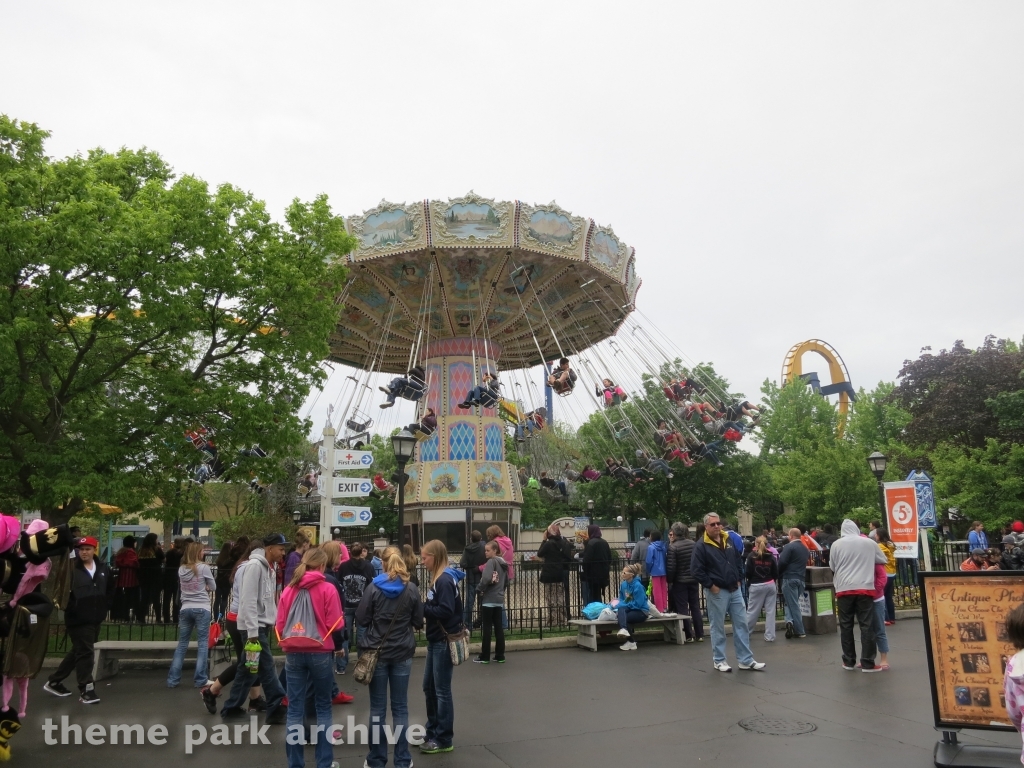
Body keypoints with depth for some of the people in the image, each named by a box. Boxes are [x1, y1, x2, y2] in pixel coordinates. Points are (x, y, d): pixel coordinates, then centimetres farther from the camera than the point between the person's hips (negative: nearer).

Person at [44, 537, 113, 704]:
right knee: (85, 652, -4)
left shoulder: (103, 569, 6)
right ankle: (85, 690, 5)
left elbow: (110, 590, 18)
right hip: (78, 619, -6)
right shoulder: (71, 568, -10)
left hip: (95, 619, 6)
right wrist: (70, 609, -15)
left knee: (78, 651, 17)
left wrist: (104, 607, 10)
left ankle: (54, 682, 34)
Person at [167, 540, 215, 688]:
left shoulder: (181, 569, 6)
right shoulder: (204, 567, -9)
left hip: (185, 608, 5)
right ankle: (200, 680, 2)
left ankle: (173, 679, 13)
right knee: (202, 644, 2)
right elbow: (213, 587, -1)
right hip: (202, 609, -5)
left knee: (182, 644, 12)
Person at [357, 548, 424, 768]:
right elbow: (418, 622, 1)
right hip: (402, 653, 1)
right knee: (400, 707, 11)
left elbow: (361, 620, -7)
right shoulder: (412, 589, -6)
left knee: (377, 708, 9)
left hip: (377, 652, -1)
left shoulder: (373, 588, -10)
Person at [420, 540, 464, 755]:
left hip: (445, 642, -9)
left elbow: (446, 611, -25)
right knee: (429, 687, 17)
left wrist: (420, 608, -20)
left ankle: (443, 739, 14)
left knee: (442, 690, 2)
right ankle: (432, 732, 31)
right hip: (435, 640, 9)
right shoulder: (436, 578, 11)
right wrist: (421, 607, -3)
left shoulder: (445, 580, -18)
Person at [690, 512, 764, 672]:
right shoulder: (701, 546, -12)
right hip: (717, 592, -6)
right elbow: (696, 570, -15)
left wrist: (739, 579, 9)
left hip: (735, 590, 6)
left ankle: (746, 660, 16)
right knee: (718, 628, 4)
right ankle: (719, 660, 16)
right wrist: (710, 585, -15)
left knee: (741, 625, 8)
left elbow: (739, 561, 19)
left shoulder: (729, 541, 9)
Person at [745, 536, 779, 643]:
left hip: (756, 586, -2)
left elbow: (748, 573, -7)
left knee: (752, 611, 5)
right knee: (770, 611, 5)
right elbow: (776, 573, 4)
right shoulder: (771, 556, 2)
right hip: (770, 585, 2)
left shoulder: (752, 556, -5)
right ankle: (770, 636, 5)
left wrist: (750, 582, 11)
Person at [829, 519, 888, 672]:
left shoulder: (837, 544, 2)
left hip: (844, 589, 0)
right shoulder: (869, 543, 5)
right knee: (867, 626, 3)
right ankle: (867, 663, 3)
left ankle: (849, 661, 14)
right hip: (865, 588, 0)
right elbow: (883, 560, 19)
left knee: (846, 626, 8)